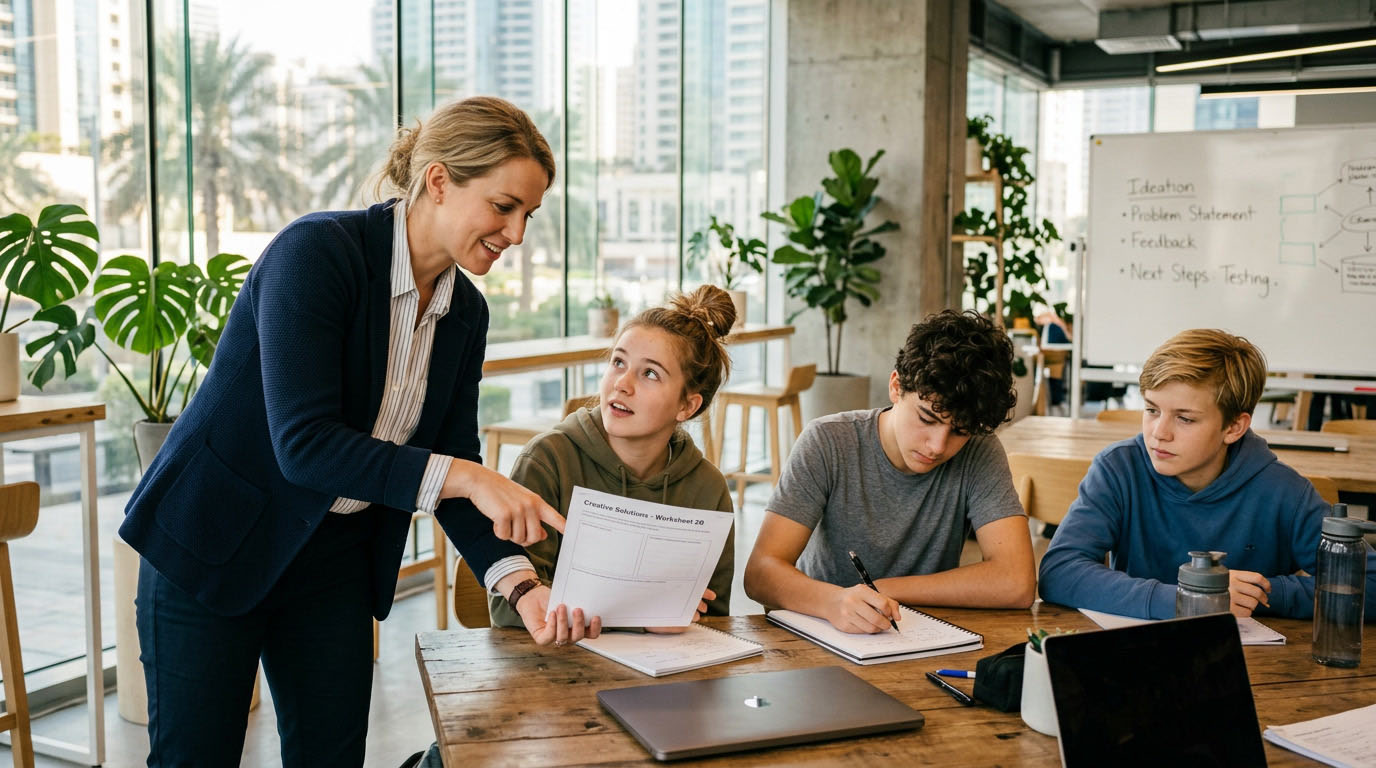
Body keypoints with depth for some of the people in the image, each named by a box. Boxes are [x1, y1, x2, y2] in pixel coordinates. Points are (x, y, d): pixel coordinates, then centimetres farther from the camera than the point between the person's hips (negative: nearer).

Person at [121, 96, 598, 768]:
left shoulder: (466, 313, -1)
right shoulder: (316, 252, -23)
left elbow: (453, 461, -1)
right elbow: (304, 443, -30)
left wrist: (520, 584, -15)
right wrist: (465, 476, -35)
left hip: (336, 557, 6)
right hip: (216, 538, -6)